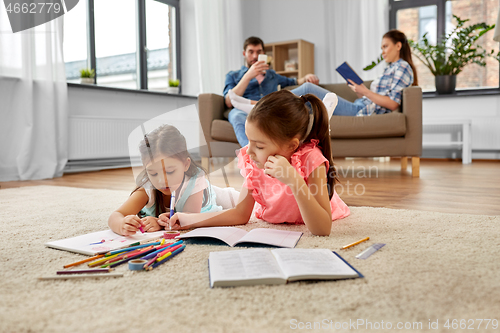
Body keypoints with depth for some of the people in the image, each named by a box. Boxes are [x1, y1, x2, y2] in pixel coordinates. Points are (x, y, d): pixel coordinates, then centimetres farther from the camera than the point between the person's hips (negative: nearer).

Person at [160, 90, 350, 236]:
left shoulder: (311, 161, -38)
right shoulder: (253, 161, -24)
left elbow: (323, 230, -42)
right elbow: (240, 214, -14)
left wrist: (295, 181, -53)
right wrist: (190, 220, -23)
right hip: (272, 220, 2)